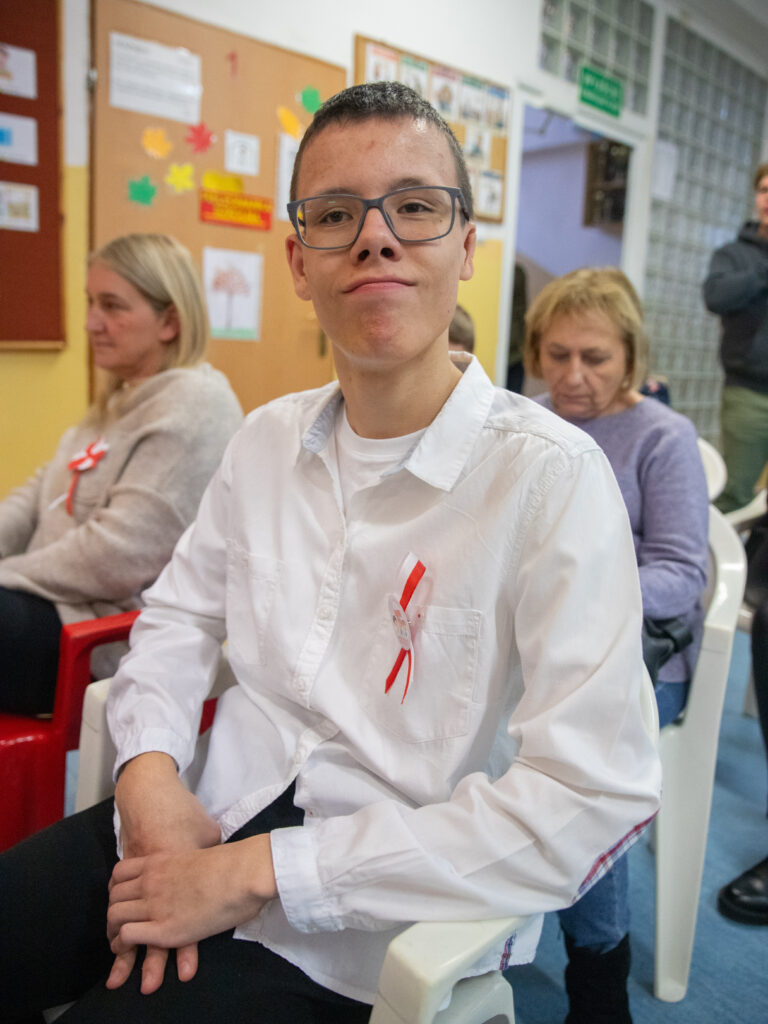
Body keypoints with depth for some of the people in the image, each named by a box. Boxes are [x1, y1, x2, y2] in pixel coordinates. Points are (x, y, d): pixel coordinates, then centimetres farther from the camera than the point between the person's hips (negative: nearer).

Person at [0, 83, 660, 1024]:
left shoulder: (552, 475, -17)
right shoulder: (270, 438, 4)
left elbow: (594, 801, -23)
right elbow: (181, 611, 12)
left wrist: (258, 870, -21)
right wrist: (151, 772, -8)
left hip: (366, 932, -4)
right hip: (211, 826, 5)